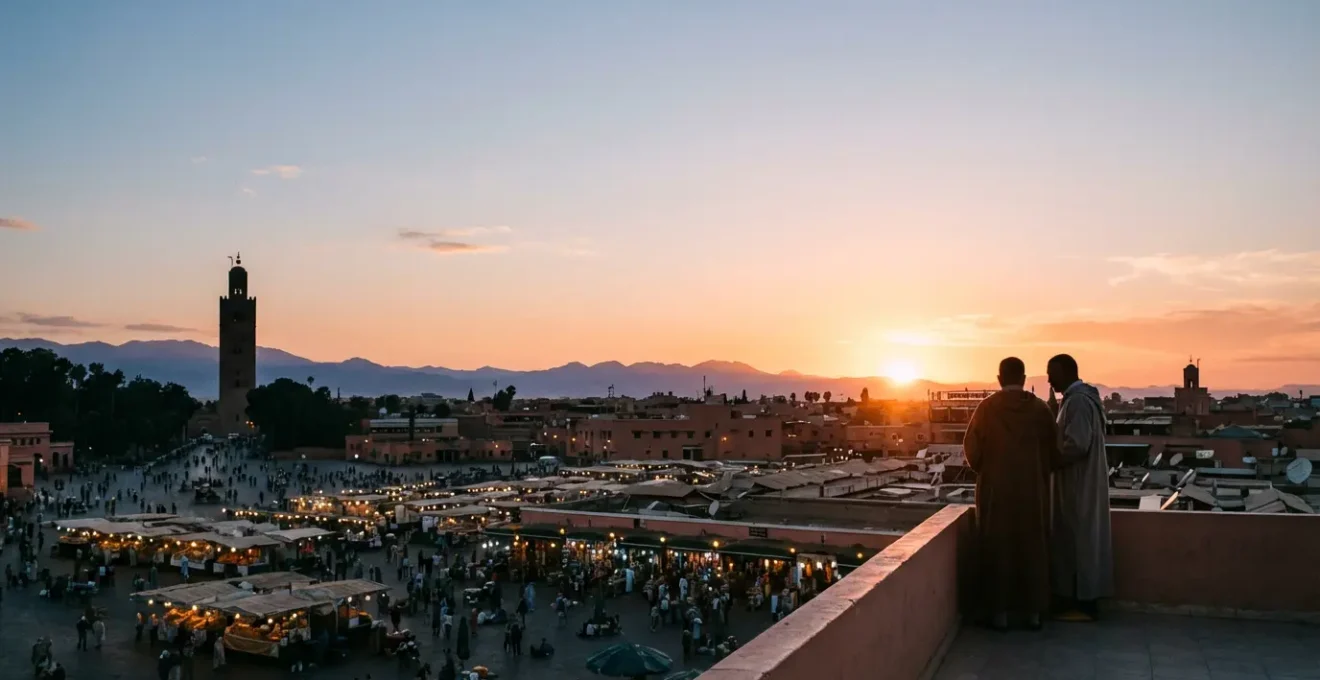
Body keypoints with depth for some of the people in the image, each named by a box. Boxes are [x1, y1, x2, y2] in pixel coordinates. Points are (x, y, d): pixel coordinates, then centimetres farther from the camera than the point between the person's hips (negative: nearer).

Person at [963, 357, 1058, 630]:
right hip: (1033, 491, 2)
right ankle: (1033, 611, 15)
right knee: (1033, 549, 11)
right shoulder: (1040, 409, -2)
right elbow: (1053, 453, 2)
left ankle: (999, 612, 8)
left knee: (997, 549, 6)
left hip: (995, 490, -1)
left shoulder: (987, 408, -7)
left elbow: (971, 447, -6)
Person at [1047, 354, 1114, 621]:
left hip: (1079, 484, -10)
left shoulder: (1077, 401, -20)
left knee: (1079, 540, -3)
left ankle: (1083, 605, 4)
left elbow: (1076, 445, -26)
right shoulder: (1081, 397, 13)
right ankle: (1082, 599, 20)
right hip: (1082, 481, 10)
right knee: (1082, 540, 13)